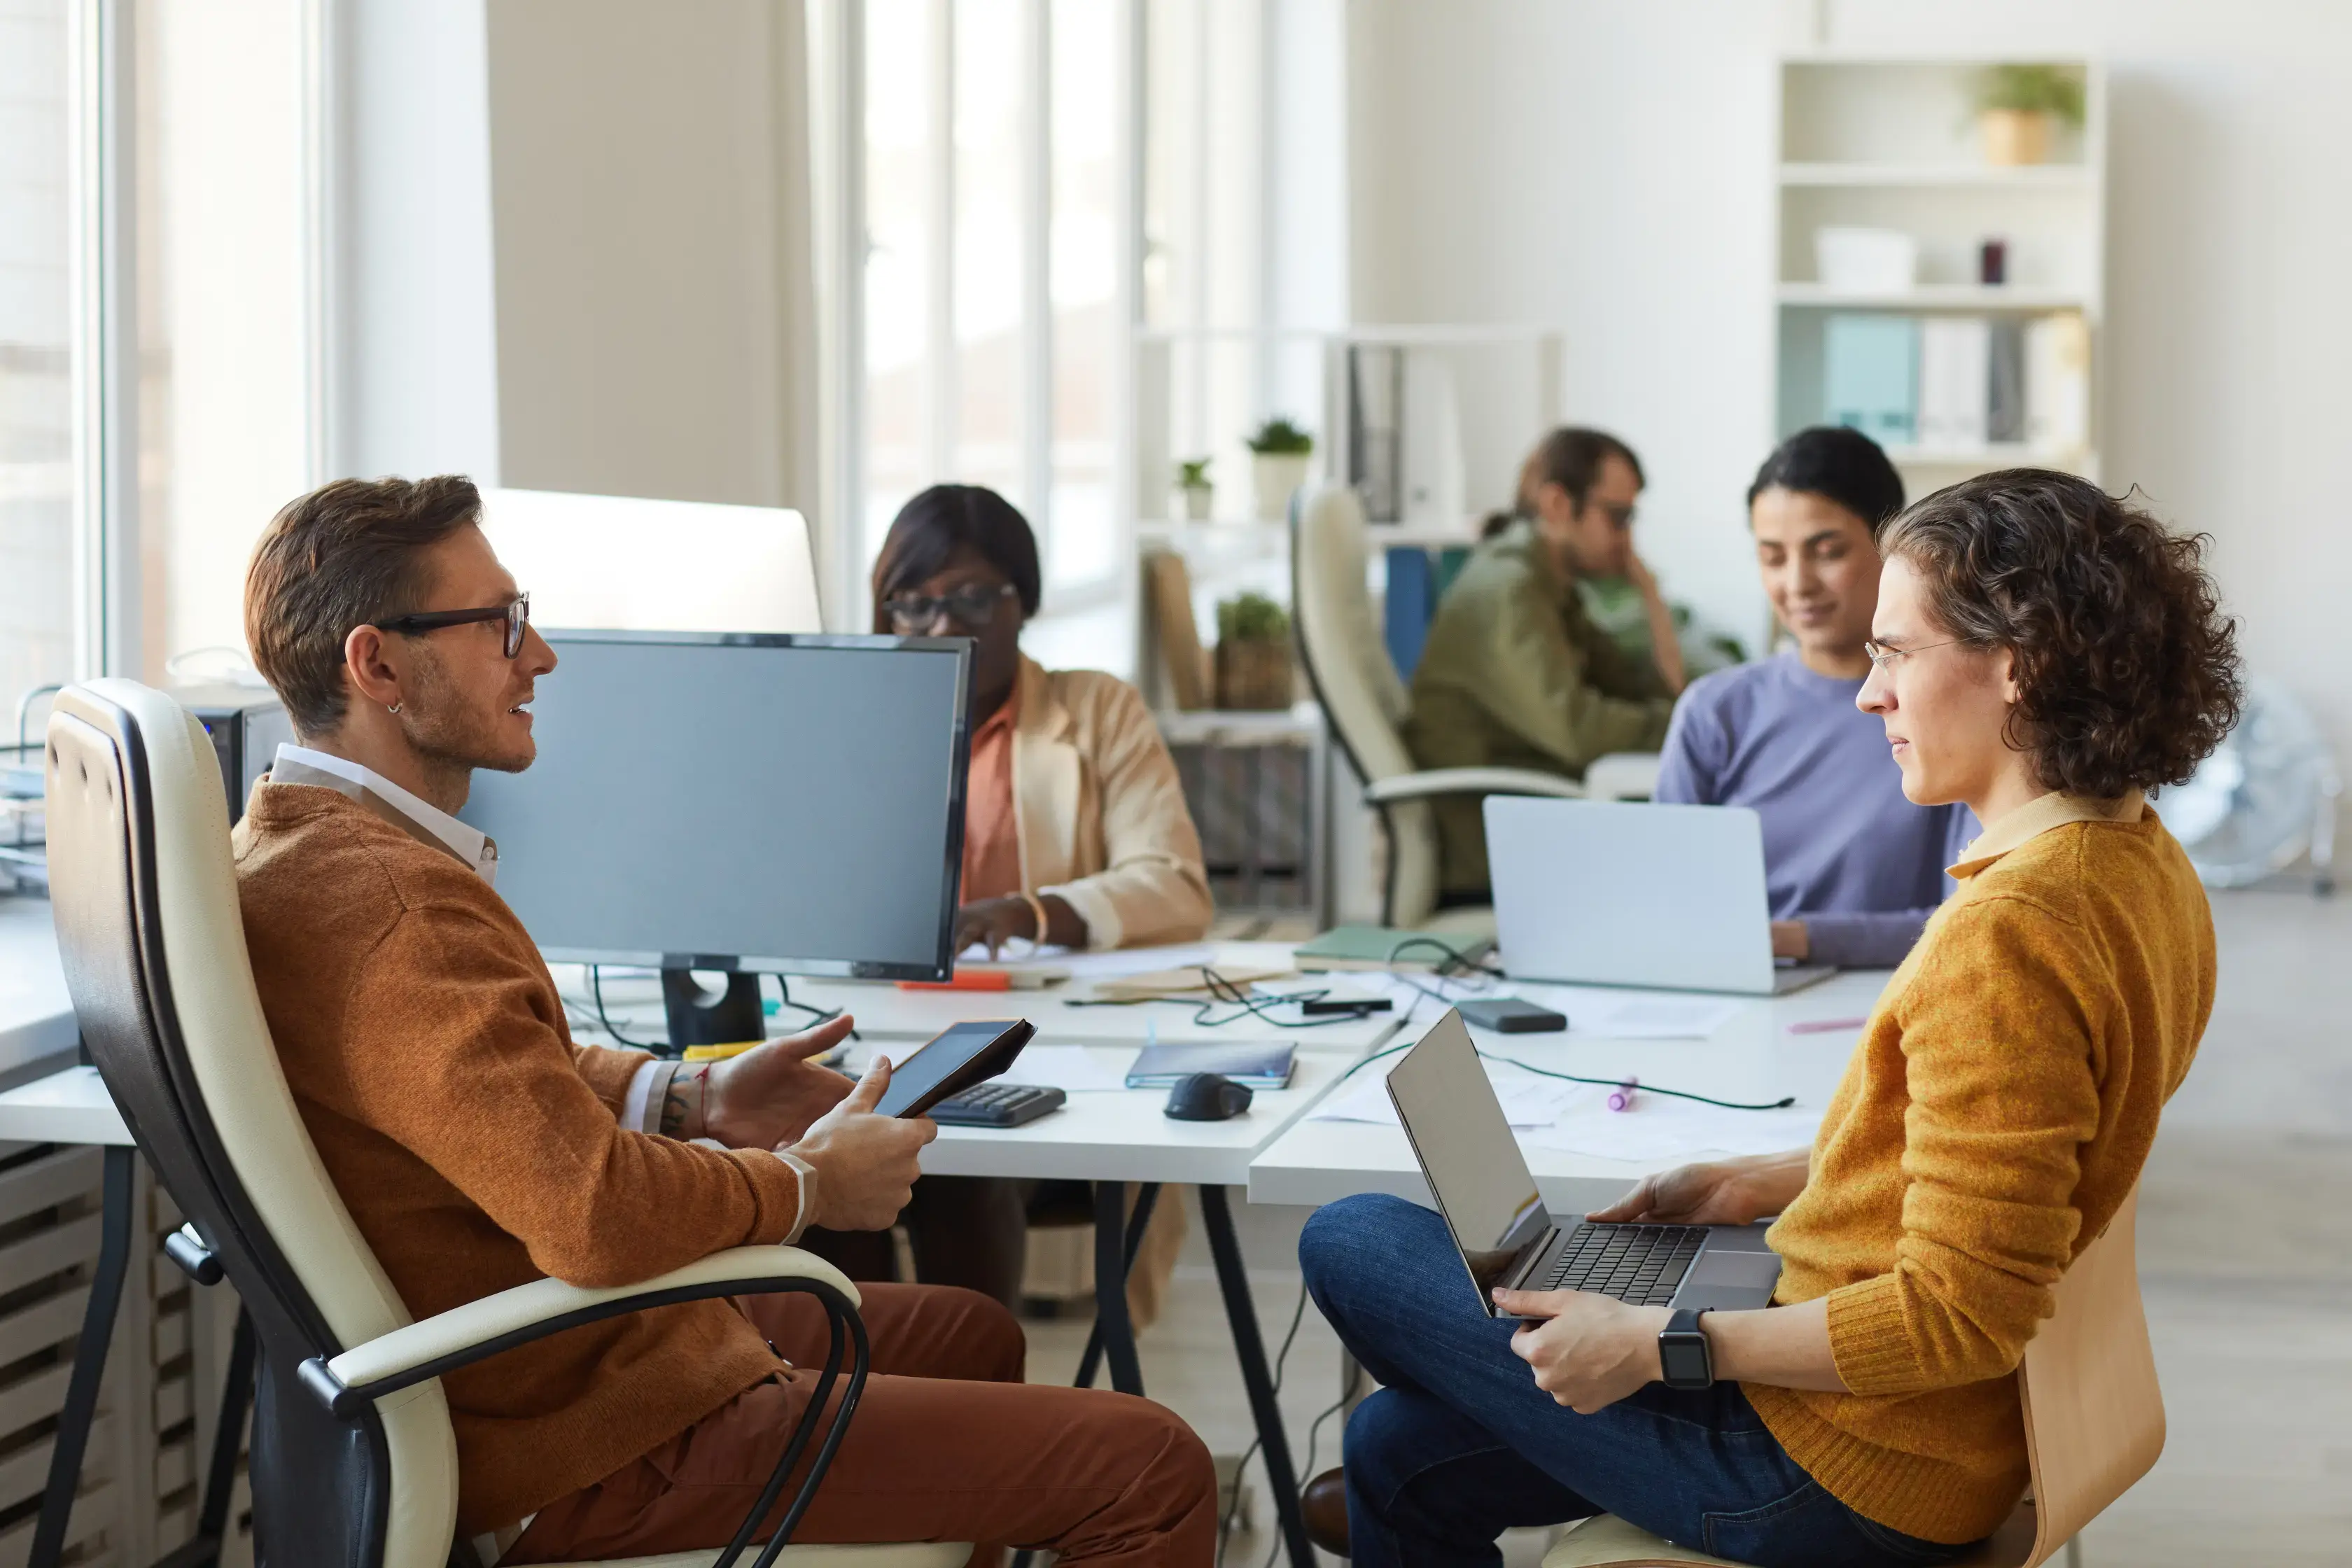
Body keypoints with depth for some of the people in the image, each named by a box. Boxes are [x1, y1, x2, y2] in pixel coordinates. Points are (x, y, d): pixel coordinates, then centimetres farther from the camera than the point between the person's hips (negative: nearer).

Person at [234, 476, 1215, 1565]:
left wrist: (693, 1099, 7)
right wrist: (805, 1184, -15)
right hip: (585, 1445, -11)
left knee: (968, 1333, 30)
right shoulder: (394, 905, -27)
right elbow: (593, 1214, -33)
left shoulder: (297, 844, 8)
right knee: (1156, 1475, -11)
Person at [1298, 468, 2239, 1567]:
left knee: (1352, 1245, 3)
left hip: (1843, 1478, -10)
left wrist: (1659, 1344, -21)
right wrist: (1765, 1186, 15)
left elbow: (1960, 1317, -28)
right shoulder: (2141, 866, 5)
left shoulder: (2004, 934, -27)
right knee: (1400, 1449, 20)